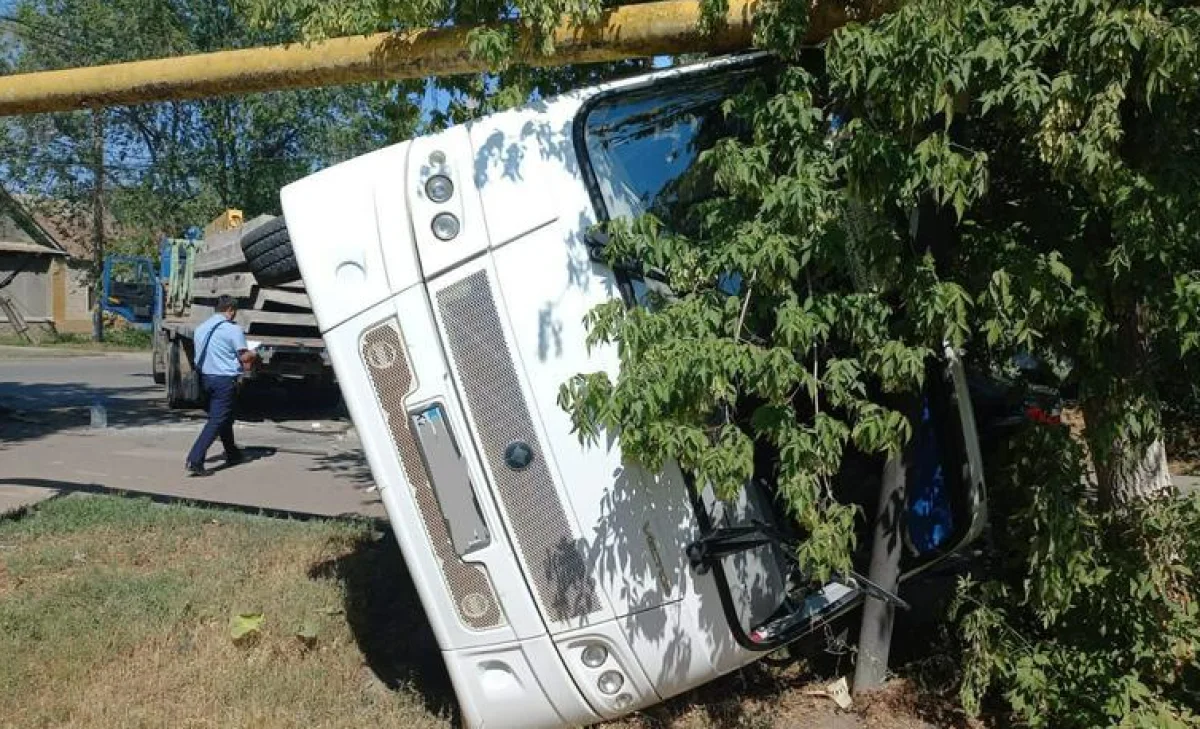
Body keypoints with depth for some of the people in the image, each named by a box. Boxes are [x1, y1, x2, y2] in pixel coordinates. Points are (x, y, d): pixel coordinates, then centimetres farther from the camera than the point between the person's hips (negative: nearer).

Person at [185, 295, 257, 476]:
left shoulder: (201, 328, 10)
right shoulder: (233, 329, -12)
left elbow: (201, 354, 15)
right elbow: (244, 356, -14)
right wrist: (253, 354, 10)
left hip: (206, 377, 8)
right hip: (225, 379, -8)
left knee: (225, 416, 22)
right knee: (217, 421, -6)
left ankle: (233, 454, 36)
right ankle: (195, 460, -16)